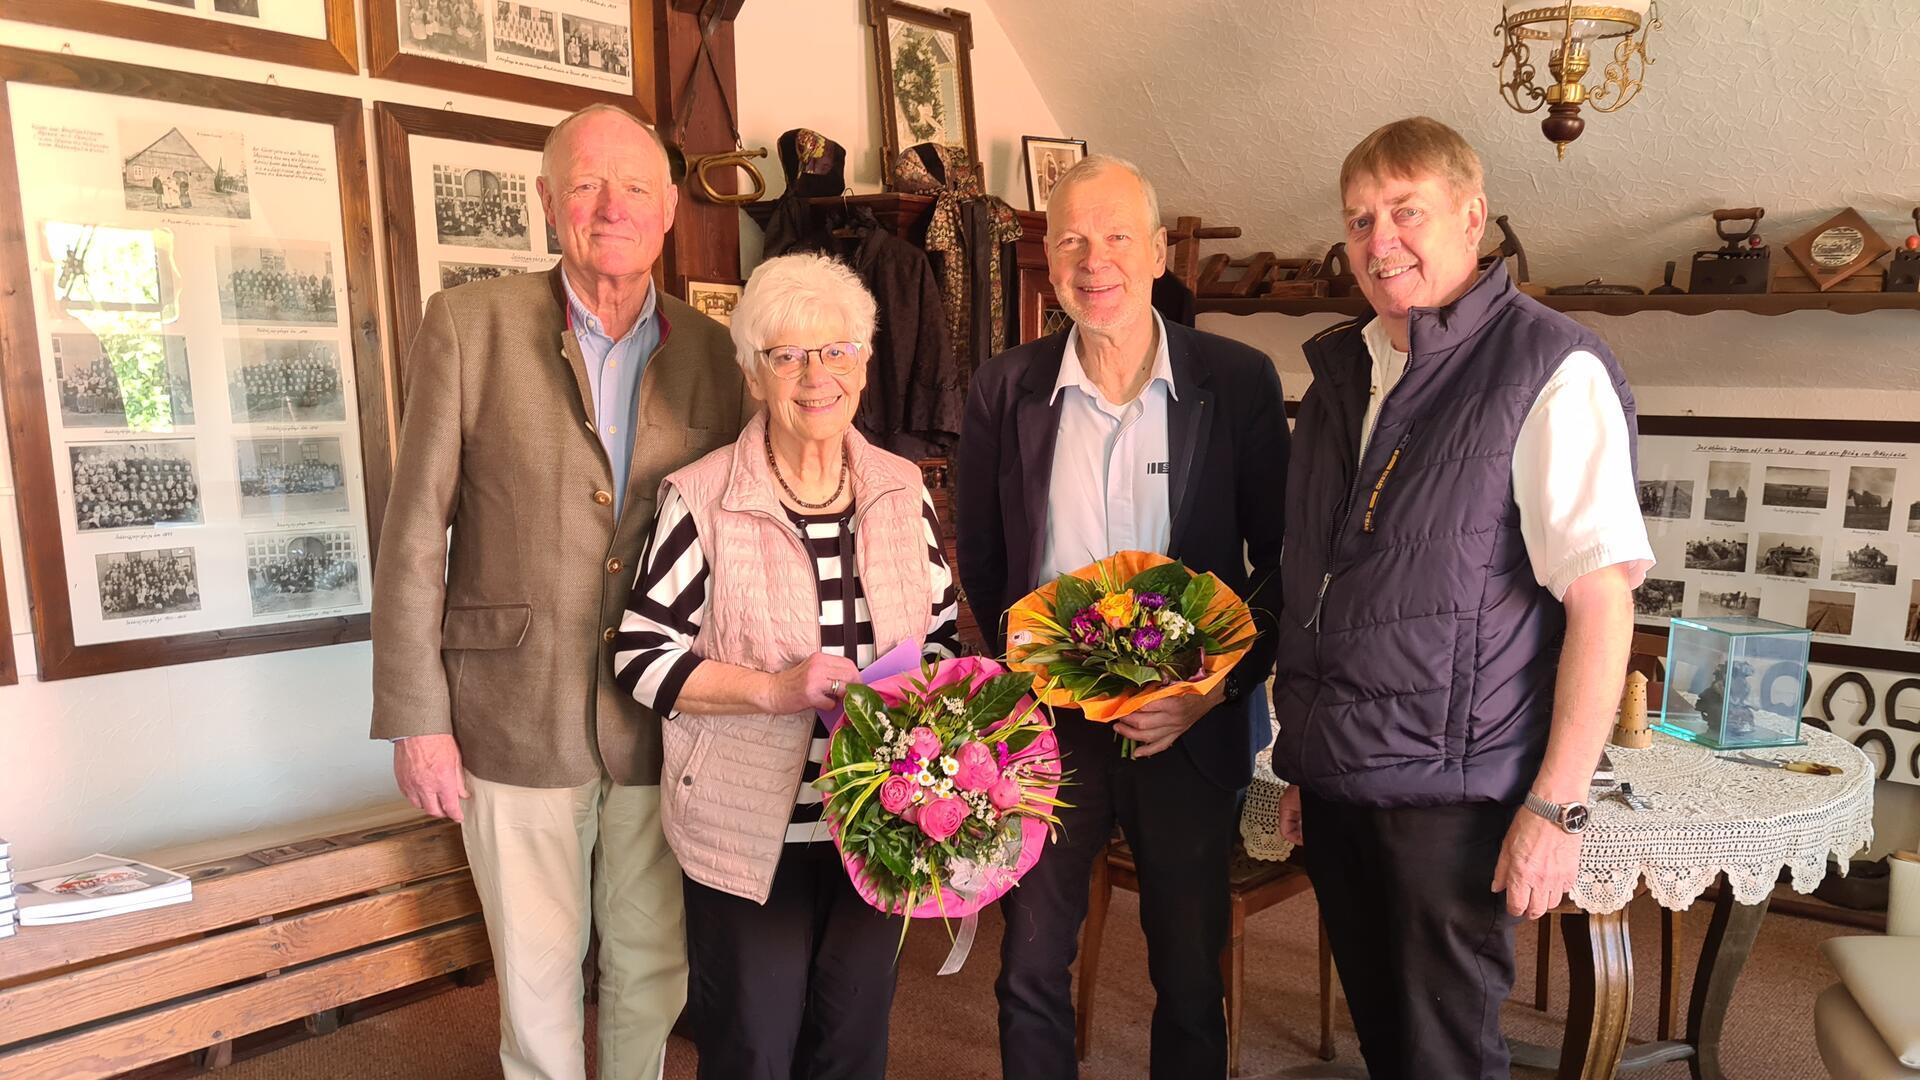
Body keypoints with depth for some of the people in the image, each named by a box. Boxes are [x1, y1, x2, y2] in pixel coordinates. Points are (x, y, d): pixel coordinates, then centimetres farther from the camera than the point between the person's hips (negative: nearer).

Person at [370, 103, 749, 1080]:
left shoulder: (708, 352, 2)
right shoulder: (470, 324, -4)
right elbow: (414, 535, -4)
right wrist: (417, 718, -7)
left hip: (665, 724, 2)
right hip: (515, 719, -2)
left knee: (654, 970, 17)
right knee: (537, 979, 12)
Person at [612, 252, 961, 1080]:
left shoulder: (901, 489, 2)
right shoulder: (701, 500, -11)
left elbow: (942, 634, 9)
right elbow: (640, 657, -9)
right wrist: (773, 688, -21)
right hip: (750, 832, -3)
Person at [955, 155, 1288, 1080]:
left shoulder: (1239, 381, -4)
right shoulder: (1003, 390, -1)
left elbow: (1282, 555, -1)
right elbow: (980, 564, 5)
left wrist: (1222, 683, -12)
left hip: (1191, 727, 0)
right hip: (1047, 722, 1)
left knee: (1190, 978, 15)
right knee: (1030, 974, 12)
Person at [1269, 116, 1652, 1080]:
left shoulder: (1551, 372, -10)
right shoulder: (1341, 370, 10)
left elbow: (1602, 599, -14)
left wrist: (1557, 803, -16)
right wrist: (1303, 758, 13)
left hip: (1451, 790, -6)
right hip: (1335, 781, 6)